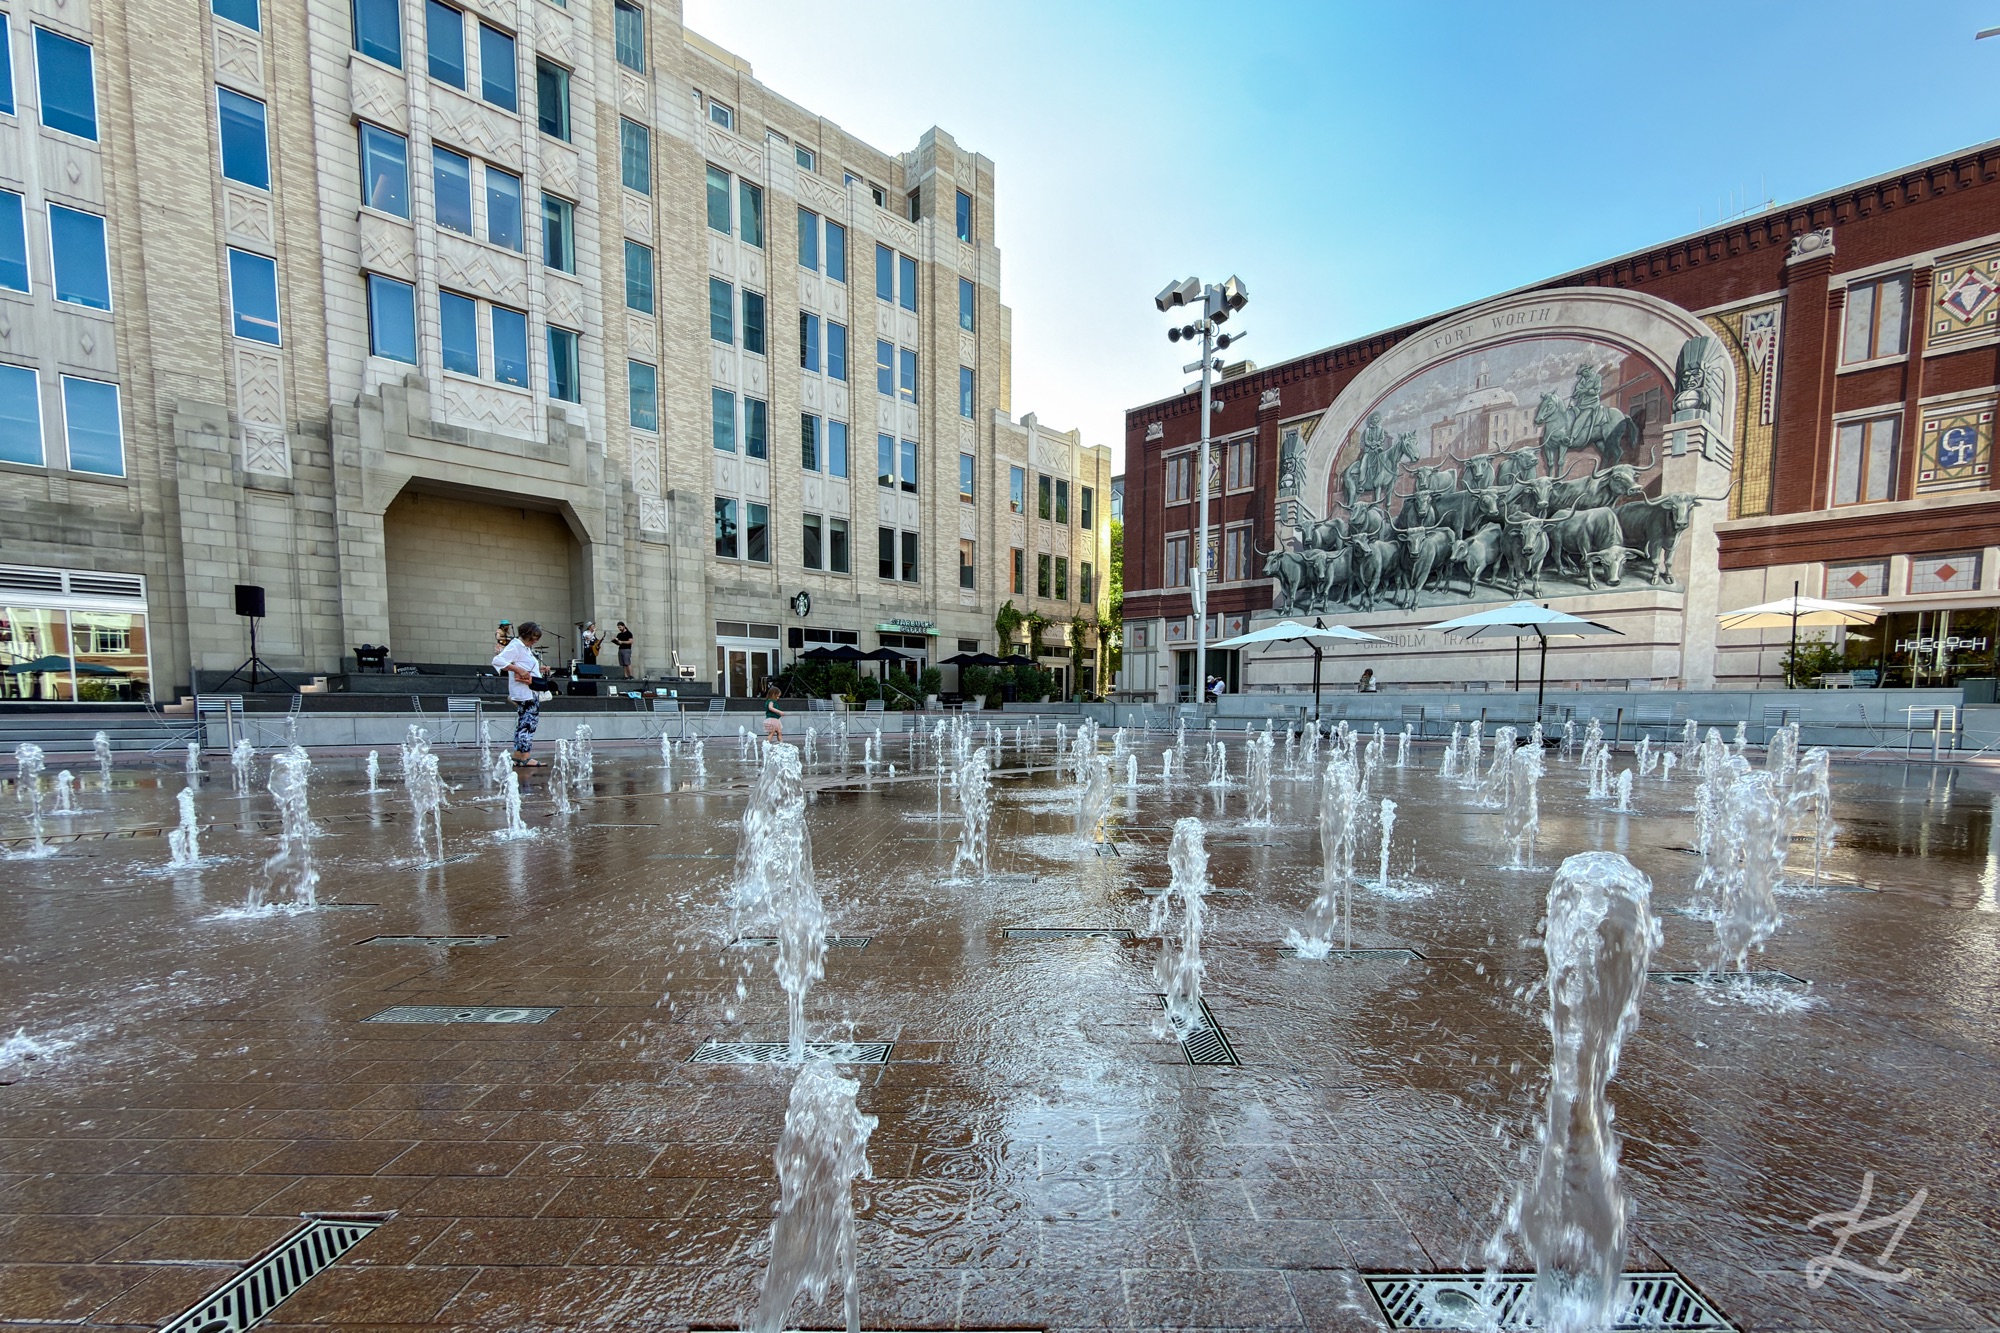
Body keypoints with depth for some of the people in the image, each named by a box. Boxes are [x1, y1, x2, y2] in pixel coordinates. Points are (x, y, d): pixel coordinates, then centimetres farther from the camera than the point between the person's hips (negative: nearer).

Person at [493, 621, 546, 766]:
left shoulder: (526, 648, 19)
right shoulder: (515, 646, -10)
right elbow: (497, 661, -22)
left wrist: (538, 669, 8)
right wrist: (519, 670, -27)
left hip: (531, 693, 10)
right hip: (525, 693, -10)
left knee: (523, 724, 11)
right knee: (528, 724, -9)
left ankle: (518, 758, 16)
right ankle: (524, 758, -6)